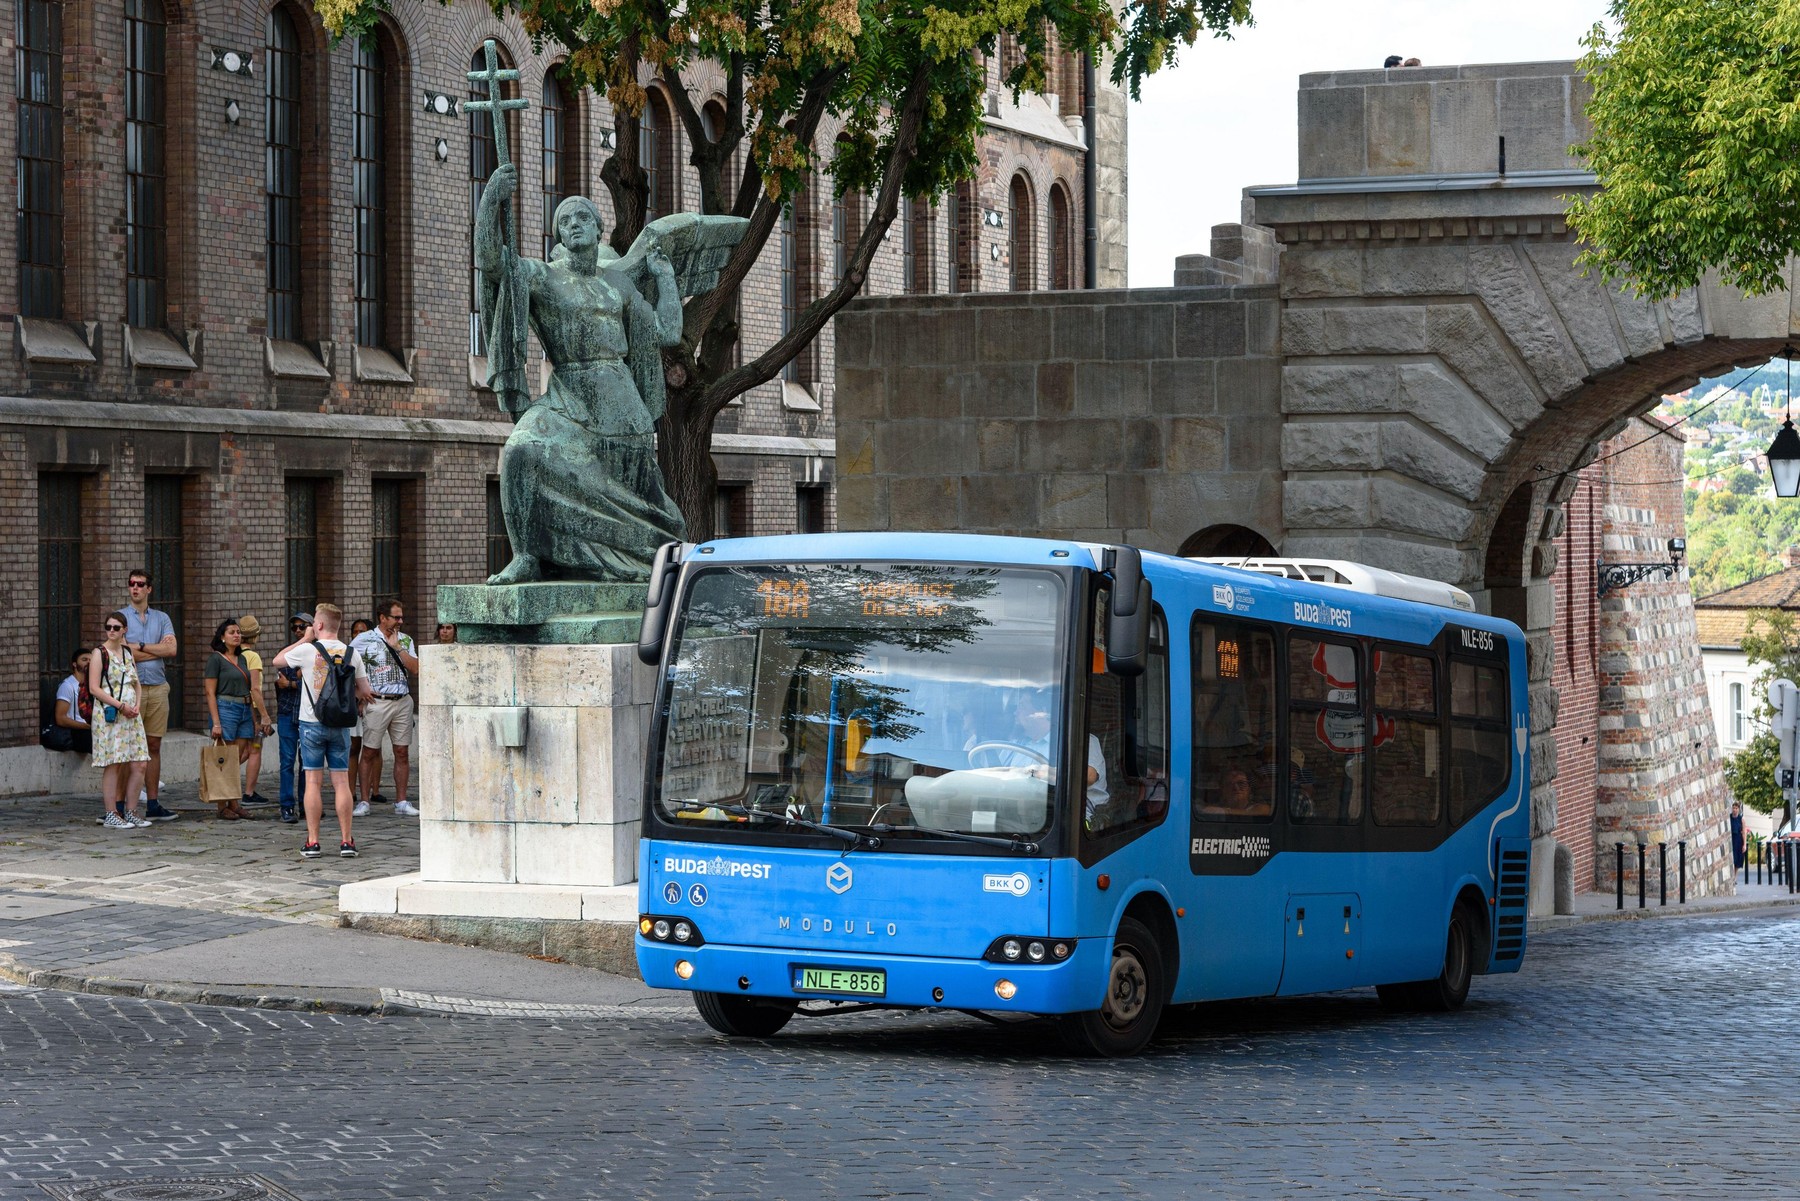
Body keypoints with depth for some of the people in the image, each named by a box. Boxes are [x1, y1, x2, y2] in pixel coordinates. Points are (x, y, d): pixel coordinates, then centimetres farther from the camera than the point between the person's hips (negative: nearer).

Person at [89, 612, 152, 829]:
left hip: (130, 715, 6)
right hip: (108, 714, -6)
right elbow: (94, 688, -12)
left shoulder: (128, 652, 15)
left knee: (139, 764, 2)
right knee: (113, 765, -7)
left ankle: (130, 811, 11)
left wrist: (137, 705, 0)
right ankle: (110, 814, -2)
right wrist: (120, 706, -16)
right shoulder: (100, 653, -4)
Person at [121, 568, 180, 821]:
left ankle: (153, 804, 9)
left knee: (154, 747, 6)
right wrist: (158, 649, -1)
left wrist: (141, 647, -6)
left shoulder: (161, 618, 14)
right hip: (130, 687, -4)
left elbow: (172, 649, 0)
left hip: (158, 688, 4)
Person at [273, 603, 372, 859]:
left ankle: (312, 842, -1)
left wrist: (304, 639, 13)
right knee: (341, 782, 5)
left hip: (312, 723, -2)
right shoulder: (351, 653, 0)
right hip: (341, 724, 2)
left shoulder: (307, 650, -9)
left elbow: (277, 660, 10)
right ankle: (346, 841, 3)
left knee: (313, 781, 1)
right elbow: (364, 691, 5)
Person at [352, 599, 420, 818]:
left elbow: (415, 668, 1)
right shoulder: (365, 640, -1)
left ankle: (401, 802, 8)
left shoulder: (405, 640, 11)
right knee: (370, 752, -2)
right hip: (377, 702, -4)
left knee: (402, 752, 3)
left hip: (402, 701, 4)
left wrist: (397, 647, -6)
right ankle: (364, 801, 3)